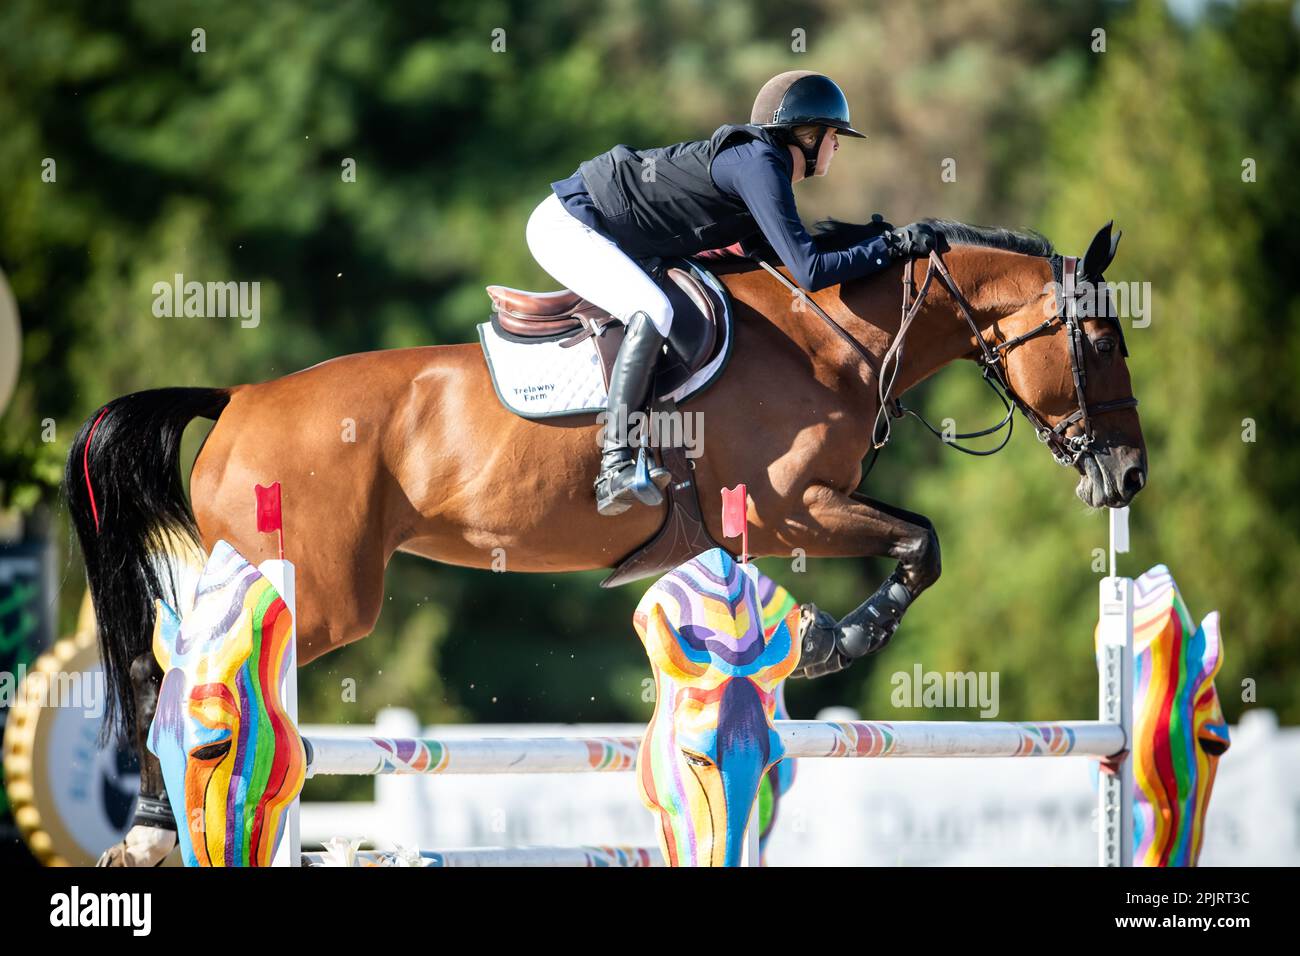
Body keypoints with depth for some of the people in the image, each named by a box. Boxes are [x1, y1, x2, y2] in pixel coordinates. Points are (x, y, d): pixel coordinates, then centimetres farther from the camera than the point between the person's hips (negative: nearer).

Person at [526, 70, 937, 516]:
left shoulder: (762, 162, 10)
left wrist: (872, 242, 11)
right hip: (565, 226, -11)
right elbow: (808, 271, -26)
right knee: (653, 311, -31)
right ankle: (615, 468, -36)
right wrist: (891, 246, -20)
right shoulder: (758, 165, -20)